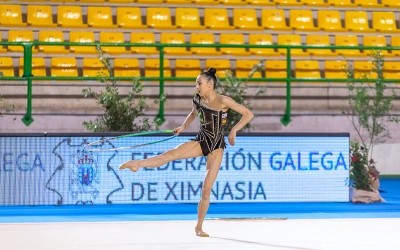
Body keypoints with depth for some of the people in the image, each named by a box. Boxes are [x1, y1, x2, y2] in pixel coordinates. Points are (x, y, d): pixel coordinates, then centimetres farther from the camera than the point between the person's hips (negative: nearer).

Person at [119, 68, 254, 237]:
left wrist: (234, 130, -21)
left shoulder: (223, 101, -14)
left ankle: (199, 227, 8)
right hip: (201, 141, 3)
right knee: (171, 154, -24)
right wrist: (183, 126, 13)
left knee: (207, 189, -3)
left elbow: (249, 114, -14)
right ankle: (138, 163, -36)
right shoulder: (198, 100, 0)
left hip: (217, 146, -3)